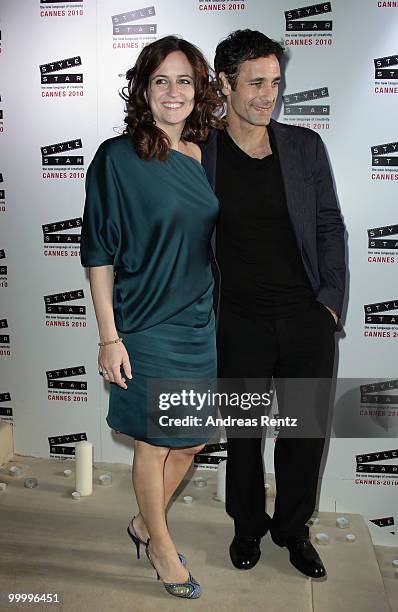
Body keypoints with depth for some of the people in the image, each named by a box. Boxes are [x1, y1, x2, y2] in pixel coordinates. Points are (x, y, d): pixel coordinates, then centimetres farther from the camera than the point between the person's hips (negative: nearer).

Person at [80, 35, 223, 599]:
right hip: (146, 326, -6)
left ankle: (145, 524, 42)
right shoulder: (117, 158, -10)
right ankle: (161, 546, 35)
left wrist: (215, 313, 13)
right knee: (155, 442, 10)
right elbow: (99, 255, -11)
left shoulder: (205, 156, 6)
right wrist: (109, 337, -14)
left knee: (192, 439, 16)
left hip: (199, 325, 6)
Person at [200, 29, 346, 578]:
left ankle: (293, 528, 36)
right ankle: (248, 526, 38)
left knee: (306, 430, 11)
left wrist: (331, 301, -2)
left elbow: (330, 226, 6)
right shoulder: (199, 154, -1)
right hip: (240, 325, -1)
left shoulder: (306, 146, 3)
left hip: (308, 321, 2)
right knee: (244, 433, 13)